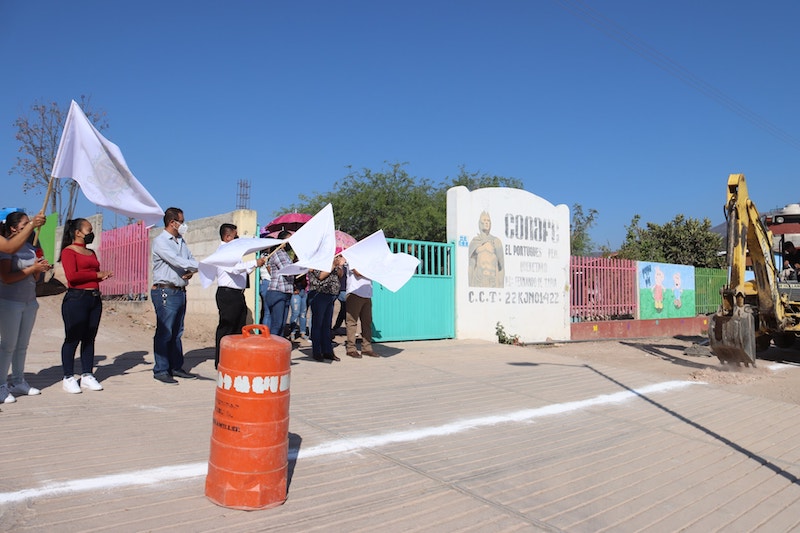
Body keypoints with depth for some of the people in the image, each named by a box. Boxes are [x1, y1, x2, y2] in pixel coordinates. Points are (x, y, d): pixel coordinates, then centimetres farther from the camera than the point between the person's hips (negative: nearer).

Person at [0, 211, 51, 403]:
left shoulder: (30, 247, 11)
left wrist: (41, 268, -3)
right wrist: (33, 268, -18)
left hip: (30, 301, 7)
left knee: (22, 345, 11)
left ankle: (19, 382, 19)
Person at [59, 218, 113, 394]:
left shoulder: (91, 252, 20)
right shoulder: (68, 251, -4)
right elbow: (72, 275, -16)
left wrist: (103, 275, 2)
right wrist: (97, 275, -10)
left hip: (94, 298, 8)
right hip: (76, 298, -7)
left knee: (89, 339, 9)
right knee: (73, 339, -3)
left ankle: (87, 376, 16)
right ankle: (68, 378, 6)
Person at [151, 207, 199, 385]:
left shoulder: (181, 241, 16)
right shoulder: (160, 241, -9)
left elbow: (191, 259, 16)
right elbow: (177, 261, -20)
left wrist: (191, 271, -7)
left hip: (180, 291, 8)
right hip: (165, 292, -8)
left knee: (177, 332, 13)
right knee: (164, 332, -5)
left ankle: (176, 367, 21)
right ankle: (160, 370, 2)